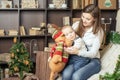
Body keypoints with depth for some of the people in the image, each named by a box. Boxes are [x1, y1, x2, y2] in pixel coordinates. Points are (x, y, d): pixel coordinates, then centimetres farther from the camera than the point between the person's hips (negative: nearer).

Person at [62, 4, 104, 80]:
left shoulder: (99, 31, -10)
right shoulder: (76, 25, 0)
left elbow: (93, 53, -13)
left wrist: (77, 52, -30)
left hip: (92, 60, -3)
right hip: (74, 57, 3)